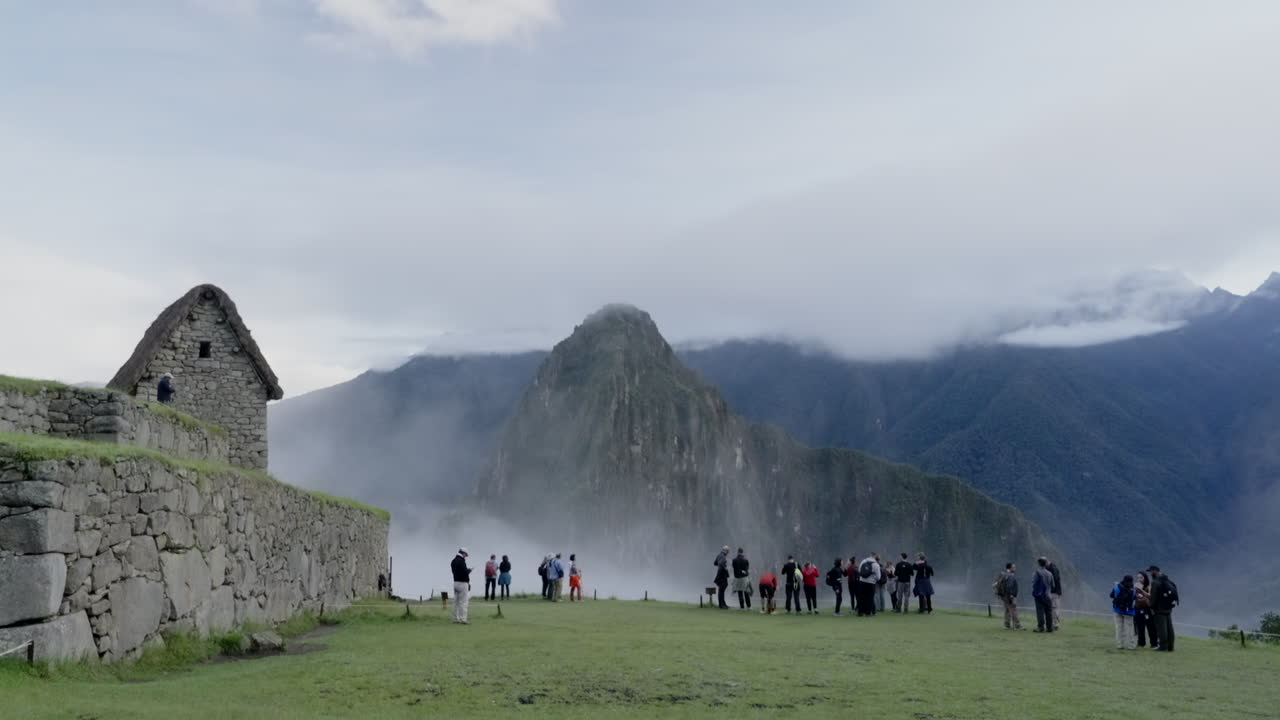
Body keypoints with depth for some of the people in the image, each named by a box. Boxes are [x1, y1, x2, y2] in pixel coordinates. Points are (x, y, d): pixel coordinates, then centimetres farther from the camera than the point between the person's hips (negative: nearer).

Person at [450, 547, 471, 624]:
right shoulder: (461, 561, -17)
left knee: (456, 601, 12)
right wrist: (469, 570, 0)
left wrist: (466, 570, 16)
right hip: (463, 583, -9)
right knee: (463, 601, -6)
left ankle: (456, 619, 16)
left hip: (455, 582, 9)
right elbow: (465, 572, -21)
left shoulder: (453, 561, 11)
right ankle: (463, 619, -7)